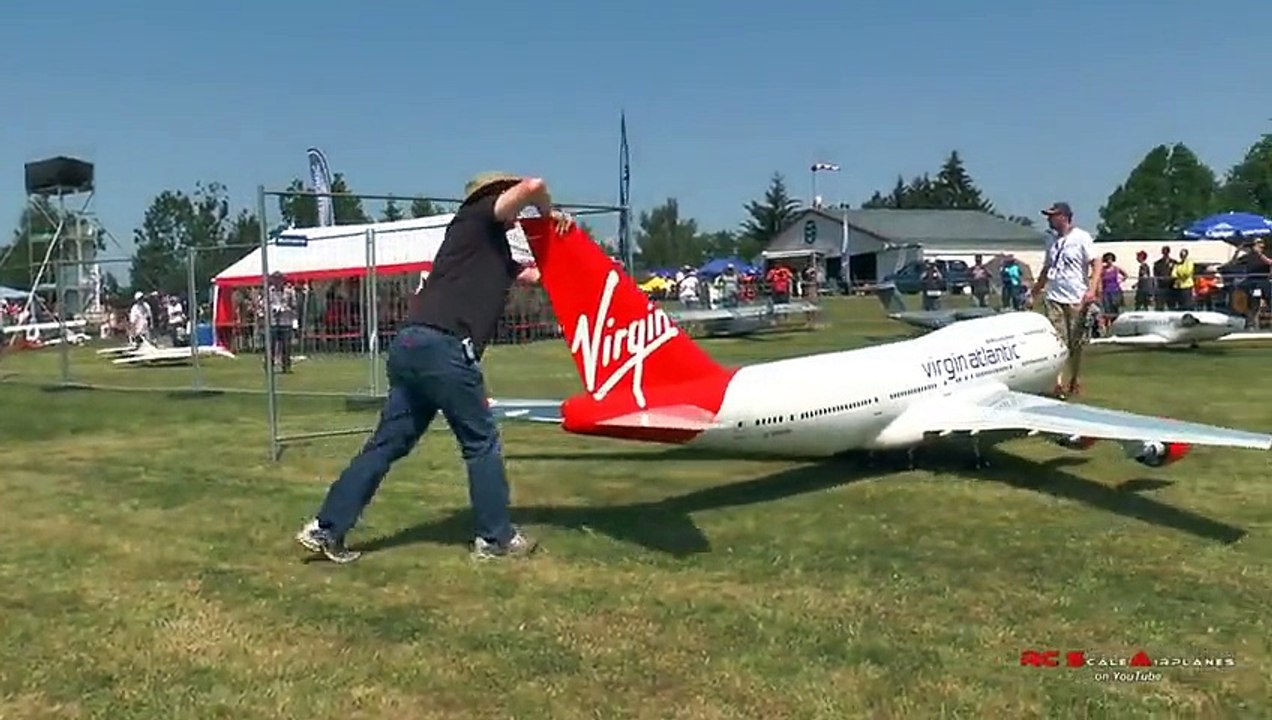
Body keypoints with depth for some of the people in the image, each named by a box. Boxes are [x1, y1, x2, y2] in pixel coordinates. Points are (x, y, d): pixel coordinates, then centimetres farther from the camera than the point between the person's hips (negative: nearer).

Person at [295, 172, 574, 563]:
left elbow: (536, 274, 36)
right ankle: (496, 538, 15)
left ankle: (325, 528, 14)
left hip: (411, 345, 9)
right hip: (442, 347, -9)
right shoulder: (475, 220, 5)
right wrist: (549, 215, 10)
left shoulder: (493, 251, 29)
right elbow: (532, 186, -8)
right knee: (481, 442, 5)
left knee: (389, 442, 12)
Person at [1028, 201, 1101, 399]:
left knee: (1076, 344, 6)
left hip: (1077, 299, -4)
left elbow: (1096, 264, -9)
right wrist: (1034, 293, 17)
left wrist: (1092, 289, -22)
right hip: (1054, 298, 4)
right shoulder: (1051, 239, 13)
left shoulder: (1081, 237, -4)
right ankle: (1058, 383, -12)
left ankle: (1074, 381, 20)